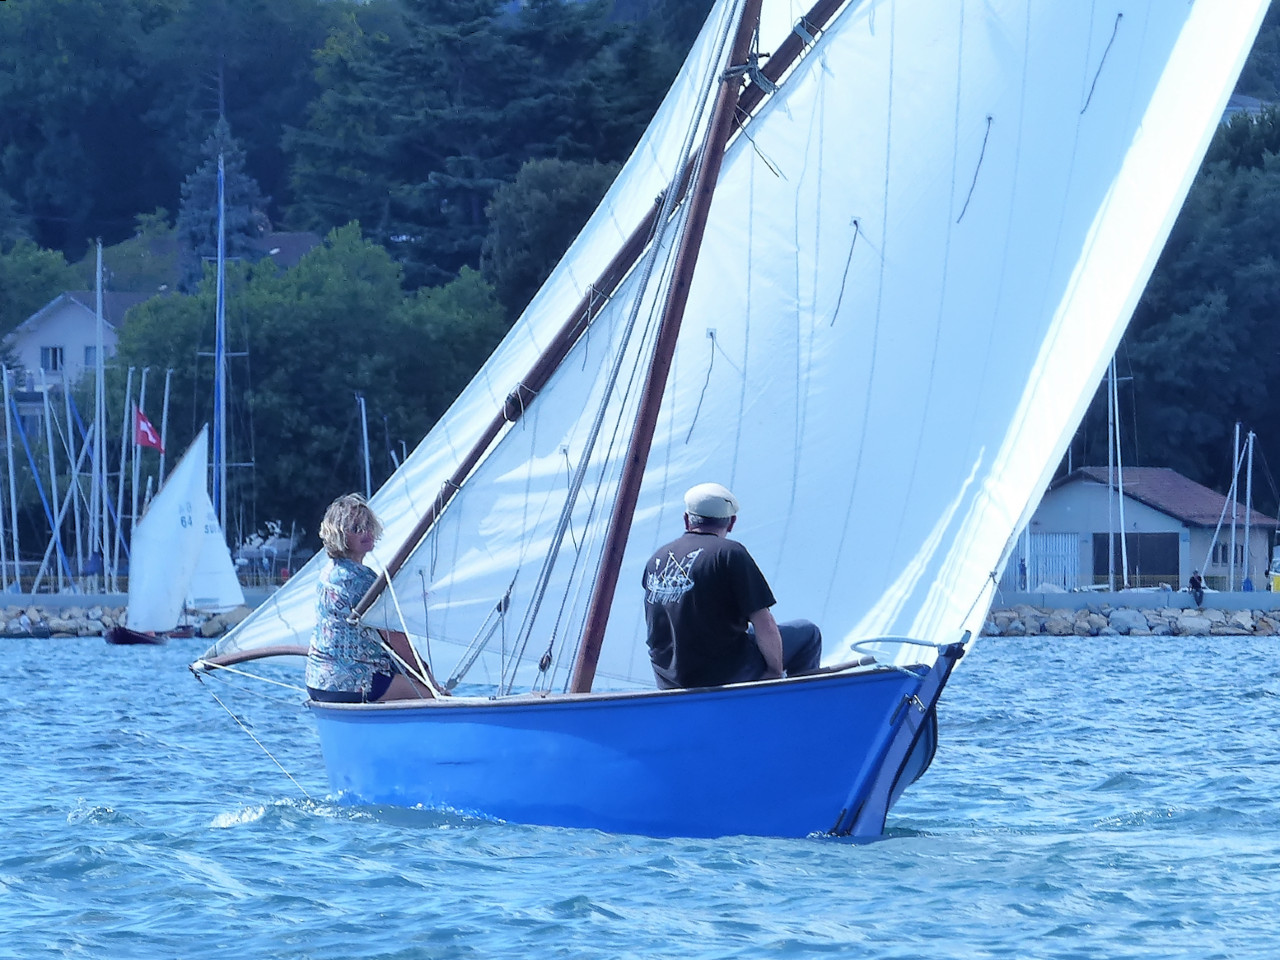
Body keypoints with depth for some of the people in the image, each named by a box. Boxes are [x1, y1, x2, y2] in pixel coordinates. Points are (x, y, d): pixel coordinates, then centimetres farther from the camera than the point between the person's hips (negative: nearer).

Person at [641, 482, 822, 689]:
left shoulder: (657, 558, 5)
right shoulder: (730, 553, -14)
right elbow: (765, 627, -16)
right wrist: (775, 670, 0)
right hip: (725, 677, -7)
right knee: (808, 634, 11)